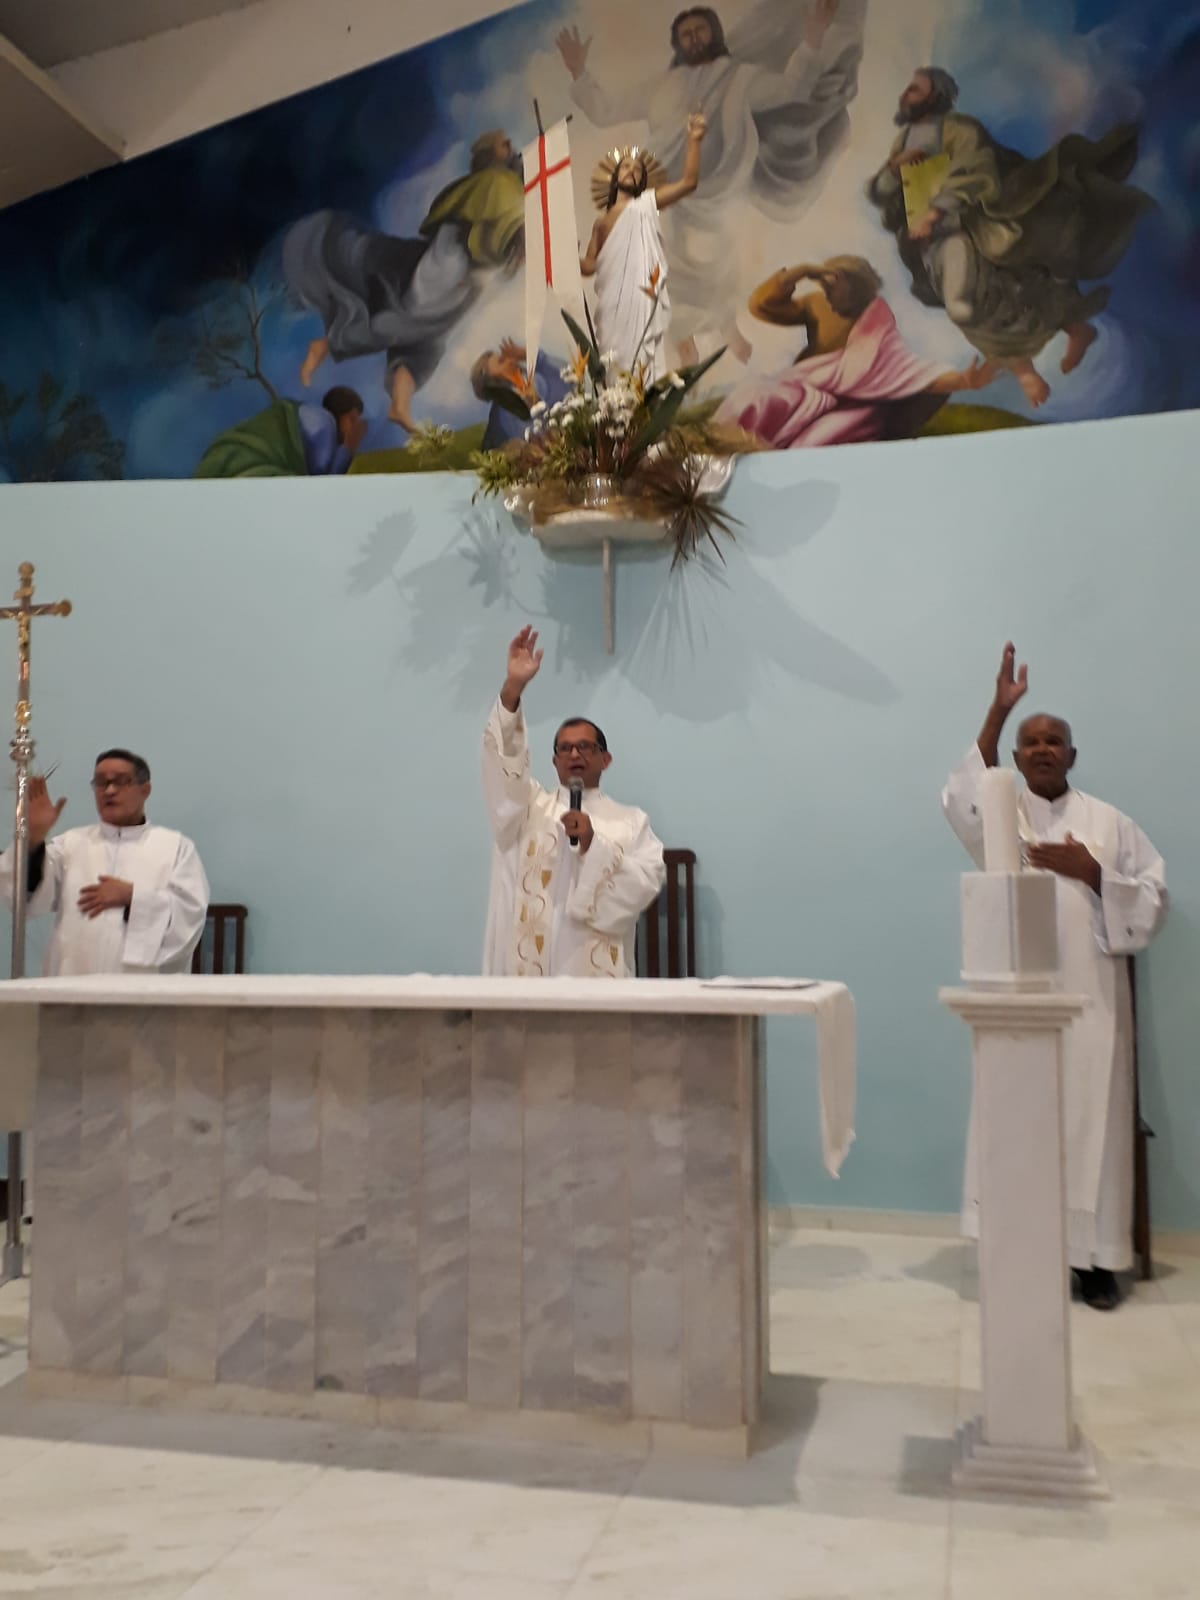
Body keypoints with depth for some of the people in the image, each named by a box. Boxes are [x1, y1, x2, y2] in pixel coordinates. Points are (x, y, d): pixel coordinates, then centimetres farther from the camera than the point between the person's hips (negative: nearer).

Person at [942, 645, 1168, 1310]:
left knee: (1092, 1120, 1)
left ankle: (1096, 1258, 11)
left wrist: (1091, 872, -11)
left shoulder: (1109, 821, 8)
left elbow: (1155, 897, 5)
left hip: (1089, 996, 0)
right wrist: (999, 709, -21)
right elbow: (962, 798, -16)